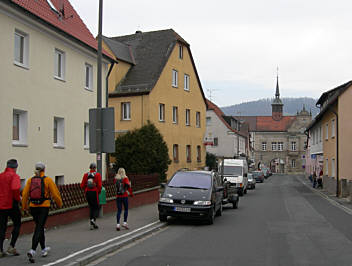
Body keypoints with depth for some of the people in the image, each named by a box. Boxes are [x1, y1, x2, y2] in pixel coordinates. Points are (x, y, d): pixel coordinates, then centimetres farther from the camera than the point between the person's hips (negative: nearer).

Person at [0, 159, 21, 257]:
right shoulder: (14, 176, -10)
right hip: (11, 204, -5)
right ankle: (11, 247, 5)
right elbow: (15, 188, -25)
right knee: (17, 225, 11)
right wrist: (18, 198, -11)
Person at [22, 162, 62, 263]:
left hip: (33, 207, 4)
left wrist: (24, 207, 13)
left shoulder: (30, 180, 5)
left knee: (39, 227, 20)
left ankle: (43, 249, 33)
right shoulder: (47, 180, -5)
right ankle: (32, 251, -20)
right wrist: (59, 204, 12)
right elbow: (55, 193, -3)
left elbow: (25, 194, 2)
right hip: (44, 207, -4)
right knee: (39, 229, -5)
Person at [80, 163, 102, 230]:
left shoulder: (86, 175, 3)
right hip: (95, 193, -4)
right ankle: (93, 219, -20)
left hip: (87, 193, 4)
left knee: (91, 208, 14)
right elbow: (99, 185, -12)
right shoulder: (97, 175, -6)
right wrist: (99, 191, 6)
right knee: (96, 208, 7)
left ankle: (91, 224, 12)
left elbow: (82, 185, 1)